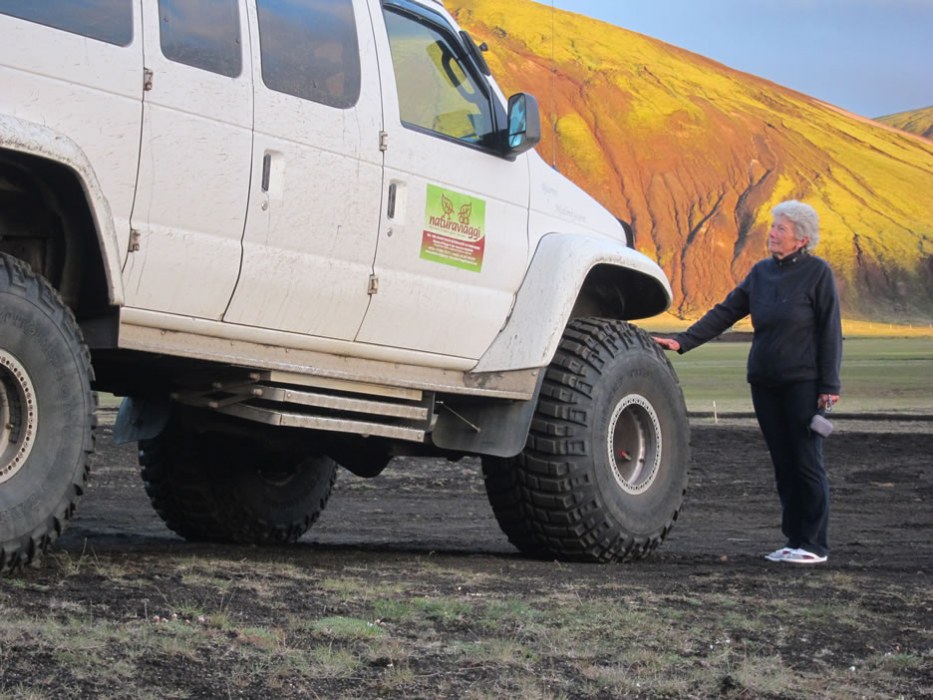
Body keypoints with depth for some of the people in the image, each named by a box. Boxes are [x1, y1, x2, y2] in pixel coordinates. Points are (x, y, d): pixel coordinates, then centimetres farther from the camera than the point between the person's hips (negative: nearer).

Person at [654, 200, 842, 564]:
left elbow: (830, 331, -6)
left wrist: (829, 386, -10)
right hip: (765, 382, 5)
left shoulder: (818, 273, -5)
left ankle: (814, 545, 1)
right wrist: (682, 341, 1)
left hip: (803, 381, -5)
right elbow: (725, 313, 10)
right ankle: (793, 540, 13)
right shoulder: (761, 272, 10)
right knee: (782, 463, 7)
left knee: (807, 462, -5)